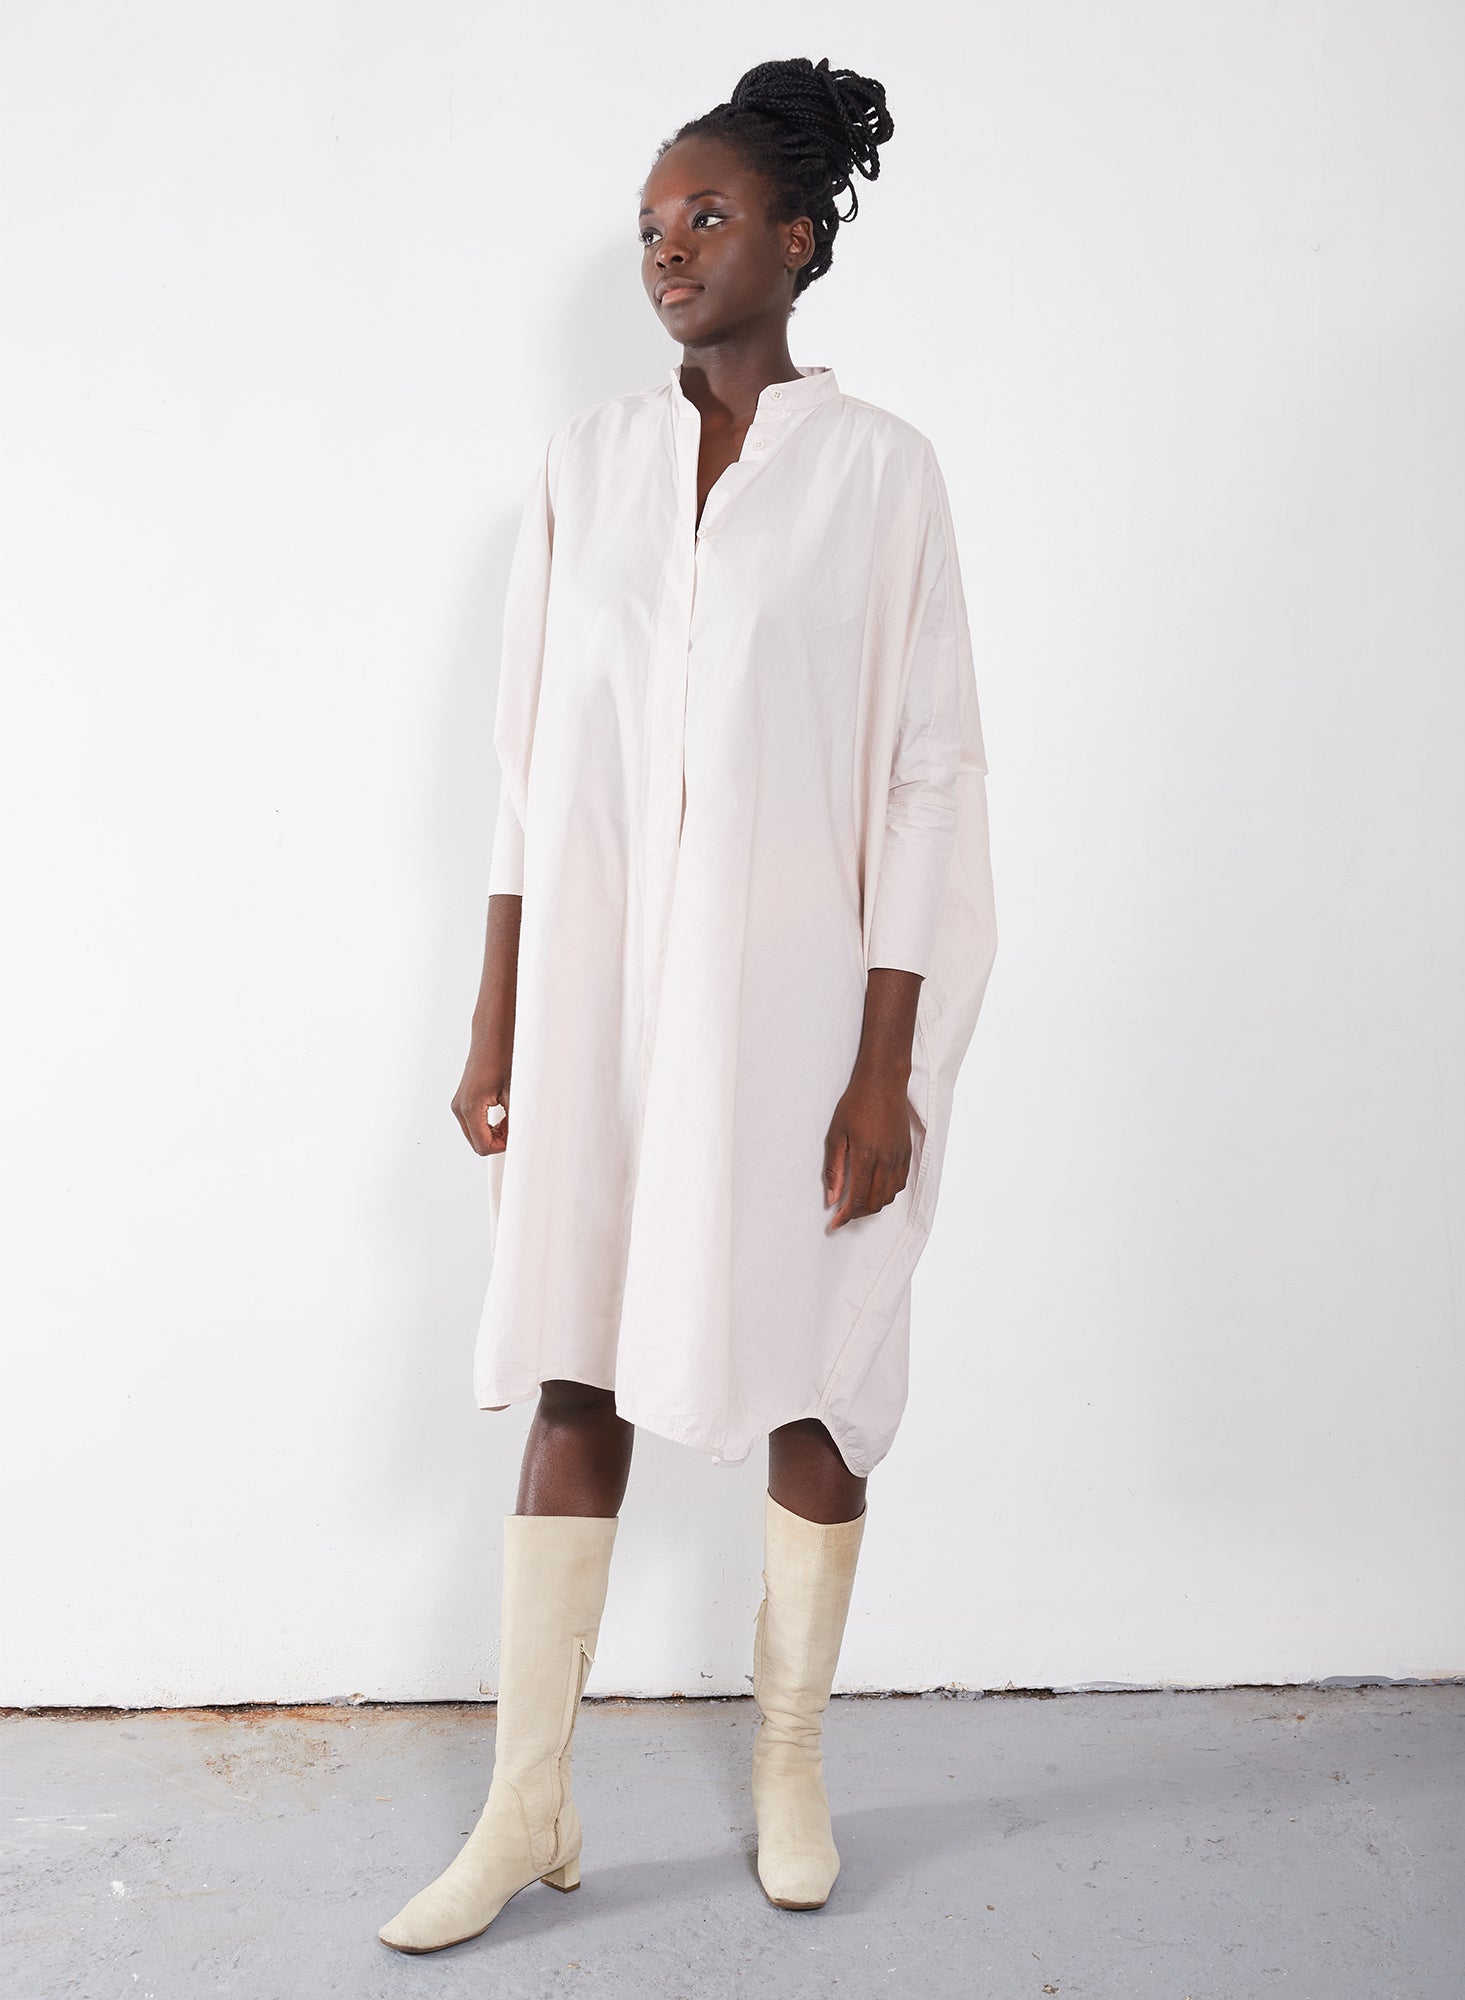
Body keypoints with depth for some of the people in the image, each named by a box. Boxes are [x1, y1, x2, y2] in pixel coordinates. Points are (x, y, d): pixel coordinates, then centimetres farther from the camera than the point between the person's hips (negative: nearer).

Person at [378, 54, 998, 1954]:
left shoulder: (878, 466, -2)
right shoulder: (589, 456, 7)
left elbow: (927, 776, -5)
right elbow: (529, 758, 7)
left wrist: (886, 1066, -11)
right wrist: (494, 1024, 4)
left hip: (796, 993, -2)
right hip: (601, 986, 3)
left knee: (815, 1382, 9)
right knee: (577, 1380, 7)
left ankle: (791, 1760, 31)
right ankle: (530, 1807, 22)